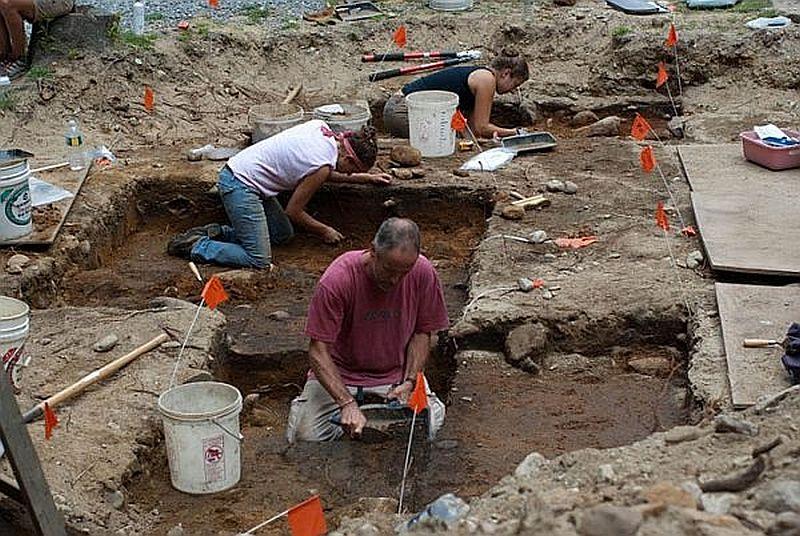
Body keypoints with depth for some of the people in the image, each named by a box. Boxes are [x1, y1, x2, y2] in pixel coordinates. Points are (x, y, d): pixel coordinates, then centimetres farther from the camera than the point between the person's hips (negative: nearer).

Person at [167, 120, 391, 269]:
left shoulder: (321, 128, 4)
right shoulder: (322, 165, -19)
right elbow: (294, 211, -8)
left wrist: (364, 178, 24)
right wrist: (324, 231, 7)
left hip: (237, 169, 10)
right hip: (240, 185, -10)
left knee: (283, 234, 19)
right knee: (258, 261, -11)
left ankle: (218, 233, 17)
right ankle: (196, 246, -2)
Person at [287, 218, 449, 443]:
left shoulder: (423, 273, -16)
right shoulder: (337, 279, -27)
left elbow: (422, 333, -2)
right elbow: (318, 351, -25)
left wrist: (409, 382, -16)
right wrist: (348, 404, -35)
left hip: (396, 372, 2)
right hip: (339, 372, -1)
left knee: (422, 432, -21)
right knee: (308, 436, -21)